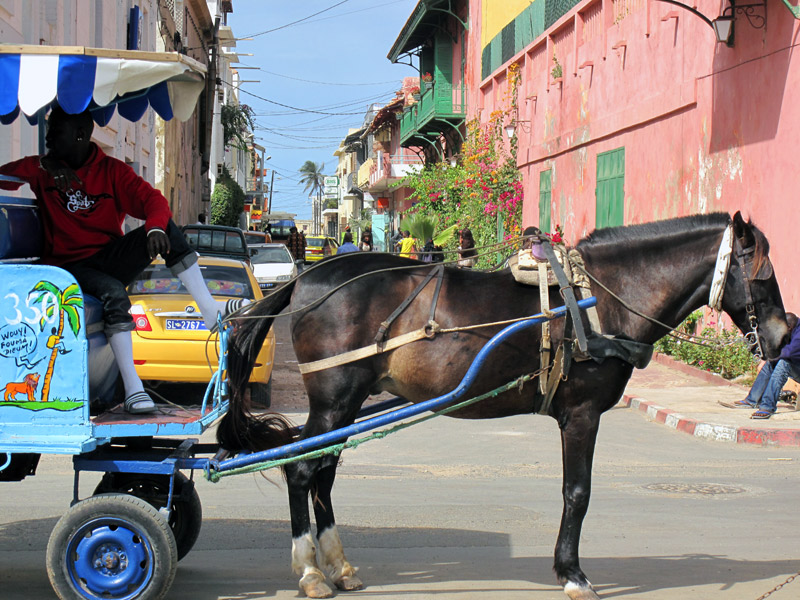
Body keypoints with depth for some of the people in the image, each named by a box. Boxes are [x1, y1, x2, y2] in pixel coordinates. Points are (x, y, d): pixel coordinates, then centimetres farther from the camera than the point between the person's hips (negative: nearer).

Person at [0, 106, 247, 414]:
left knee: (164, 227, -22)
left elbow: (153, 201, -8)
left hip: (110, 258, 2)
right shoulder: (43, 170, 8)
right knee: (113, 293, -35)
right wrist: (42, 166, -17)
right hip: (69, 266, -2)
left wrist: (155, 227, -32)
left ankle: (210, 310, -27)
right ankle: (132, 388, -38)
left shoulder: (112, 170, 5)